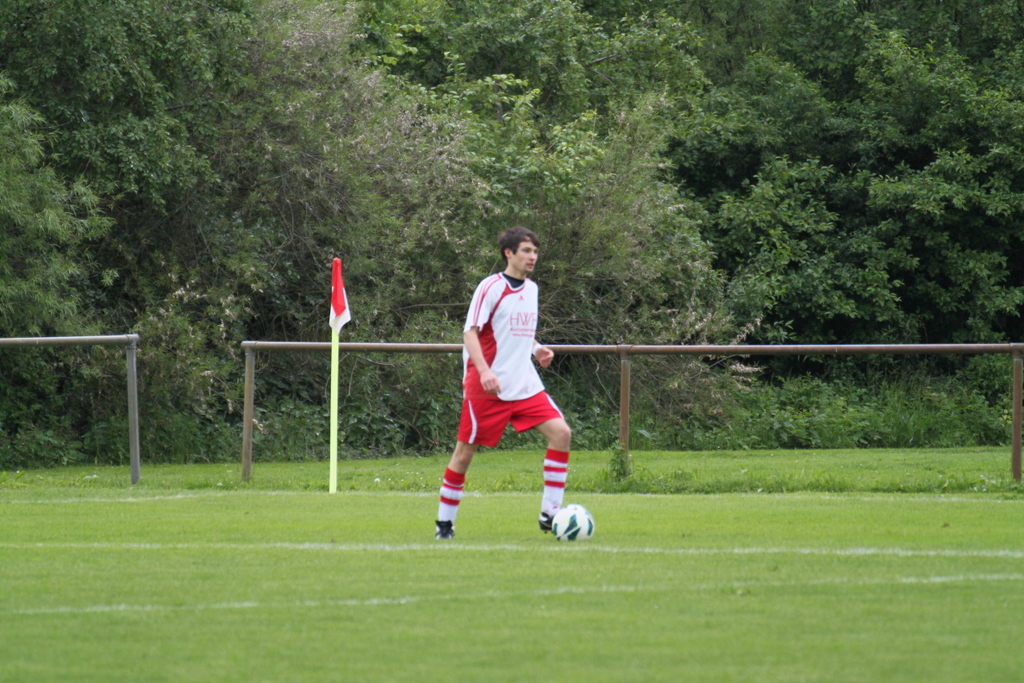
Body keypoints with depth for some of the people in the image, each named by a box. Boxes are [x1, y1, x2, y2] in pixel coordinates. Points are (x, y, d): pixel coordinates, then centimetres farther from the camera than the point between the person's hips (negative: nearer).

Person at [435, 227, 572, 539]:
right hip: (487, 387, -6)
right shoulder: (491, 287, -9)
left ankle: (549, 513, -7)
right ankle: (445, 522, 13)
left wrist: (537, 348, 8)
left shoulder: (531, 288, 12)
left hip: (525, 385, 6)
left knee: (561, 432, -10)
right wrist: (484, 371, -27)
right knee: (465, 451, -1)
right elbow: (470, 333, -14)